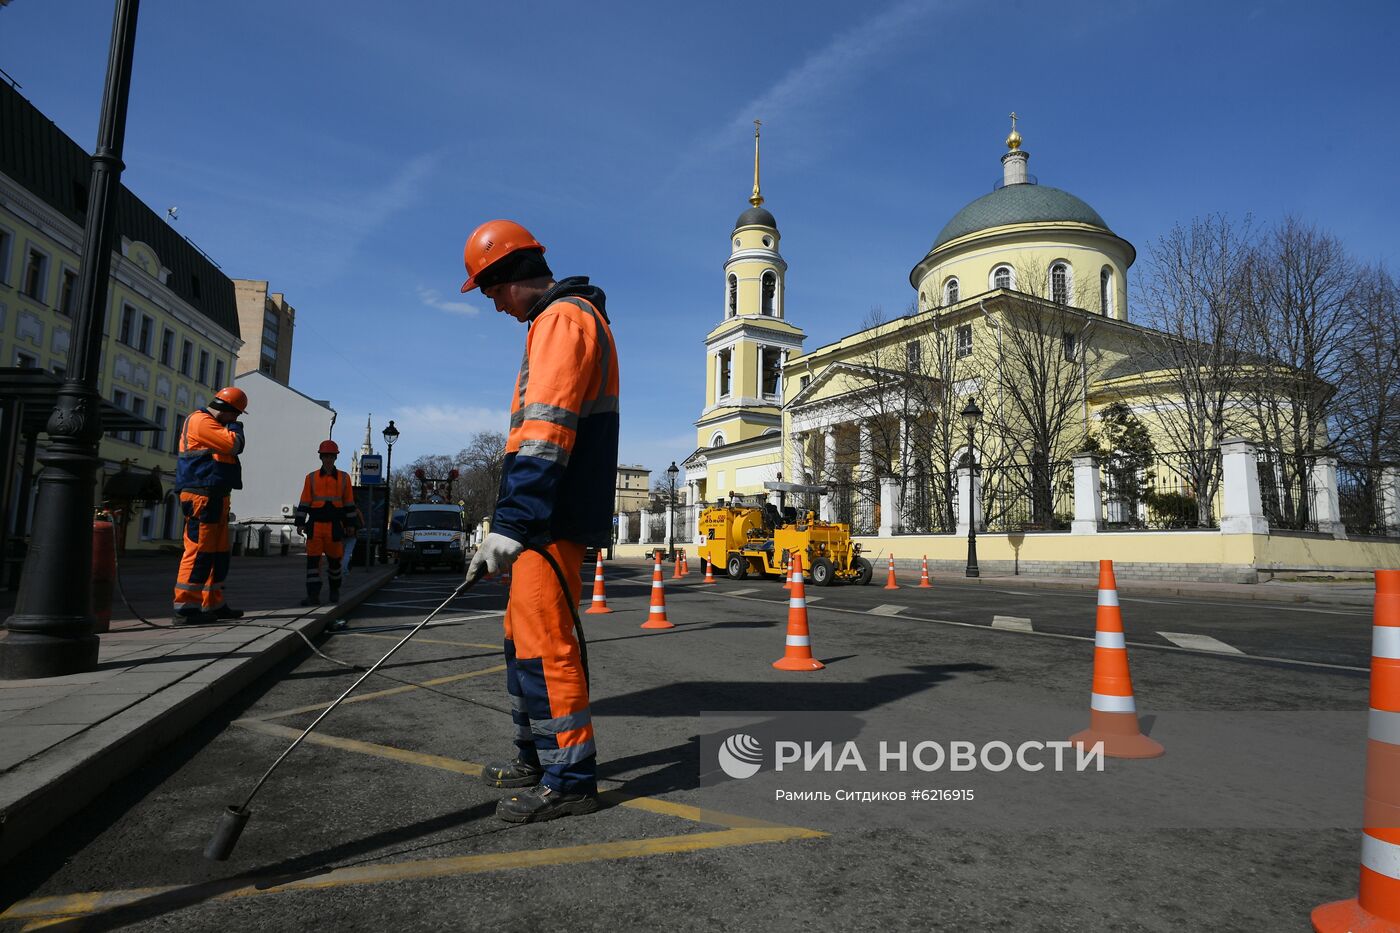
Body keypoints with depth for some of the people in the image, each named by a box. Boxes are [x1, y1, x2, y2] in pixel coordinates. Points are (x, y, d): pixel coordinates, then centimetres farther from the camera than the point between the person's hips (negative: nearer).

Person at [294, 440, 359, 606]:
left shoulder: (344, 478, 6)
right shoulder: (311, 478, 5)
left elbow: (349, 503, 9)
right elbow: (304, 503, 5)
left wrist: (350, 524, 8)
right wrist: (300, 523, 0)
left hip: (335, 526, 0)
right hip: (315, 525, 0)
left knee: (334, 559, 10)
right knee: (313, 559, -6)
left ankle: (335, 589, 29)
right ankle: (313, 595, -6)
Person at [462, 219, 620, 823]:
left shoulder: (562, 319, -10)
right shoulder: (568, 318, 23)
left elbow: (547, 429, -23)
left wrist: (512, 520, -28)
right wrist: (519, 517, 23)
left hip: (555, 517, -11)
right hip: (550, 517, 11)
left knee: (545, 641, -8)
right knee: (525, 634, 16)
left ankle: (570, 780, 2)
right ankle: (537, 756, 28)